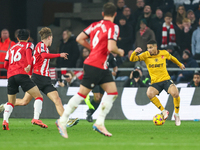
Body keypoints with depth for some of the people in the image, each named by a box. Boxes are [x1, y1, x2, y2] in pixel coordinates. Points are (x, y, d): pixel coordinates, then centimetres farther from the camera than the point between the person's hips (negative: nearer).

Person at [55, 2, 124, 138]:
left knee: (113, 92, 7)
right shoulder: (113, 27, -13)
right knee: (82, 94, -3)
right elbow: (111, 47, -24)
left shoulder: (95, 25, 10)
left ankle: (99, 123, 5)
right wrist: (120, 52, -3)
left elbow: (79, 39, 9)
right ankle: (62, 121, 4)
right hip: (95, 66, -9)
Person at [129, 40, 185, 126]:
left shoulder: (164, 53, 2)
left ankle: (177, 114, -2)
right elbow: (132, 59, -10)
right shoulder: (146, 55, -1)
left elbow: (171, 58, 24)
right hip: (155, 83, 0)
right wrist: (135, 52, -31)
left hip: (166, 80, 0)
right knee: (149, 93, -33)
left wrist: (180, 64, 38)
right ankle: (163, 111, -11)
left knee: (175, 93, -28)